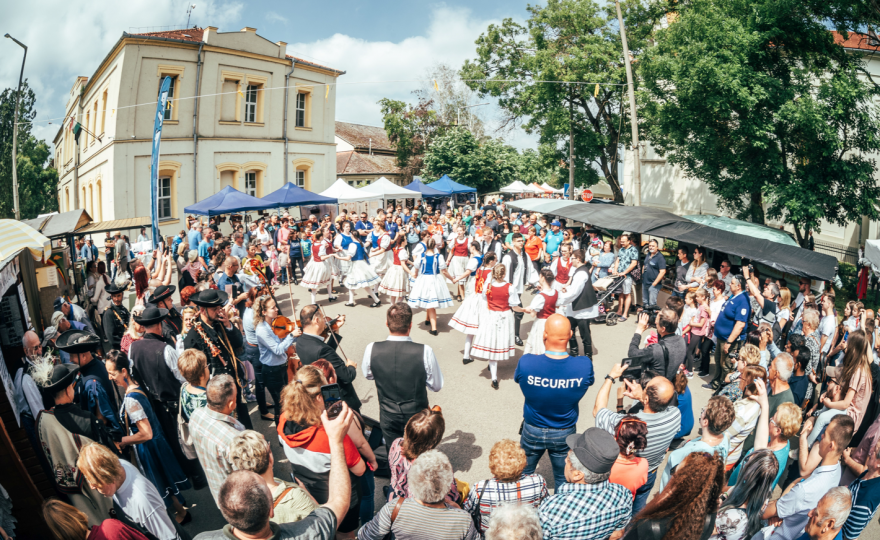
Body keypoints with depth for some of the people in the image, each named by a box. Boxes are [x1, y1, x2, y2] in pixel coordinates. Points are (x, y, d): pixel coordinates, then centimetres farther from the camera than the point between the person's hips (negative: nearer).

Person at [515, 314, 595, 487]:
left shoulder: (526, 363, -29)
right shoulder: (584, 365, -27)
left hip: (532, 432, 0)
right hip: (565, 434, 0)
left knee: (523, 475, 26)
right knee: (563, 479, 24)